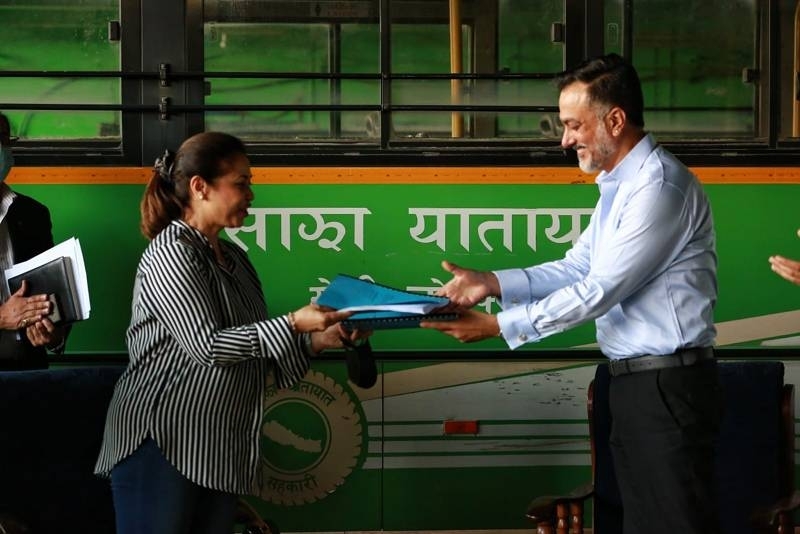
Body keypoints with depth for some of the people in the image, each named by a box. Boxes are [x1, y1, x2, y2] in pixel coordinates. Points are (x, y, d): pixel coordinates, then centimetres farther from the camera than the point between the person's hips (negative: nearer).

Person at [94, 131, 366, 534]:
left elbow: (252, 349, 14)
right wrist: (293, 325, -19)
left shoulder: (234, 259, 15)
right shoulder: (171, 253, -10)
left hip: (221, 451, 8)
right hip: (161, 442, -8)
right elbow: (206, 345, -18)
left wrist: (317, 340, 1)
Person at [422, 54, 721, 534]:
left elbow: (601, 290, -20)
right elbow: (578, 268, 13)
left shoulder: (660, 187, -19)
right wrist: (490, 283, 0)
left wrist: (499, 326, -16)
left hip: (669, 386, -10)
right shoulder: (619, 184, 14)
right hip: (634, 382, 10)